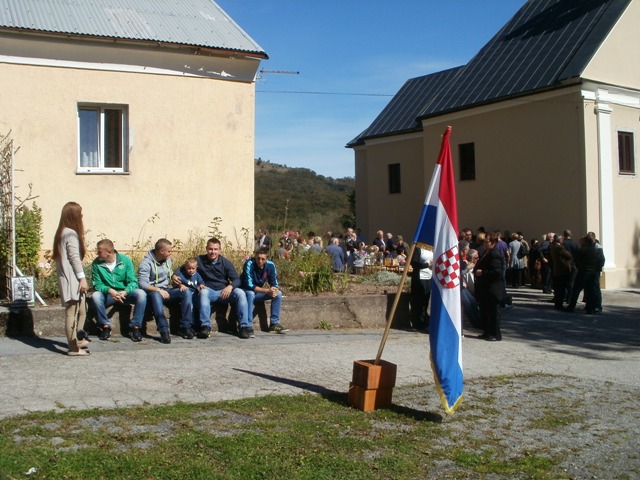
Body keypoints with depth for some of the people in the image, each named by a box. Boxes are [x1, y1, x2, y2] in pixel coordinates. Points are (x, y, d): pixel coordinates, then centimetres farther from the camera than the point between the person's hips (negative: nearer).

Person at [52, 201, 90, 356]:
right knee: (72, 312, -7)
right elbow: (74, 257, -18)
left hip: (67, 278, 10)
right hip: (72, 279, -10)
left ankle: (77, 340, 30)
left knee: (80, 310, 19)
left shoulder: (62, 233, 16)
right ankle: (73, 347, -4)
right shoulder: (71, 234, -14)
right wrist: (82, 277, -16)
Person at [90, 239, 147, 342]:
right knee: (95, 296, -32)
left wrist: (125, 292, -29)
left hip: (125, 293, 0)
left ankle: (135, 327, -19)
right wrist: (109, 290, -26)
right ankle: (105, 326, -15)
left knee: (141, 294, -29)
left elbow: (133, 281, -8)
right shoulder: (96, 263, -5)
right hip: (107, 294, 0)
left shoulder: (125, 260, -6)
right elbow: (97, 284, -5)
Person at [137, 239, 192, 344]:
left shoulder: (167, 260, 11)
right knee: (156, 295, -42)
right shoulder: (146, 263, -11)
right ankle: (164, 330, -49)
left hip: (165, 291, 6)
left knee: (186, 292, -19)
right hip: (151, 292, -6)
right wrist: (158, 290, -31)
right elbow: (142, 284, -20)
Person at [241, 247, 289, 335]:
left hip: (259, 292, 6)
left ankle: (274, 323, -4)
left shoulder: (270, 265, -12)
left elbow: (274, 283, -5)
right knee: (251, 294, -37)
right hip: (246, 291, -6)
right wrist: (267, 291, -37)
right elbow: (249, 285, -31)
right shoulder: (249, 264, -27)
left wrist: (274, 290, -30)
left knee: (278, 294, -10)